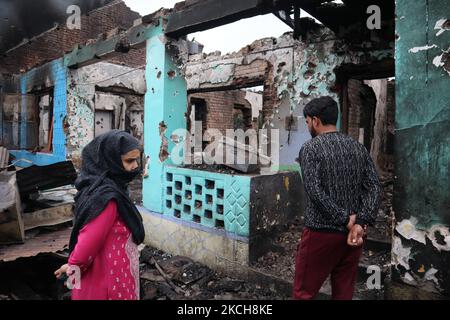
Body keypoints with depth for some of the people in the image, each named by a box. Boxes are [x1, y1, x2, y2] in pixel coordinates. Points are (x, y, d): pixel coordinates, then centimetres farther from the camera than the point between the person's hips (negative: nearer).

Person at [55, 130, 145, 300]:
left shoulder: (103, 186, 0)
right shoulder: (106, 196, -29)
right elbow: (90, 240, -24)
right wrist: (73, 266, -7)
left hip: (108, 270, 8)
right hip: (109, 277, -8)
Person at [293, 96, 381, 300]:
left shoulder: (310, 148, -9)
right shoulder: (358, 148, 7)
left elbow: (315, 191, -19)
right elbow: (374, 188, -1)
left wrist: (345, 220, -13)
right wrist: (361, 223, -9)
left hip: (321, 232, -5)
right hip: (352, 233, 6)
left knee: (303, 293, 7)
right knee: (344, 293, 17)